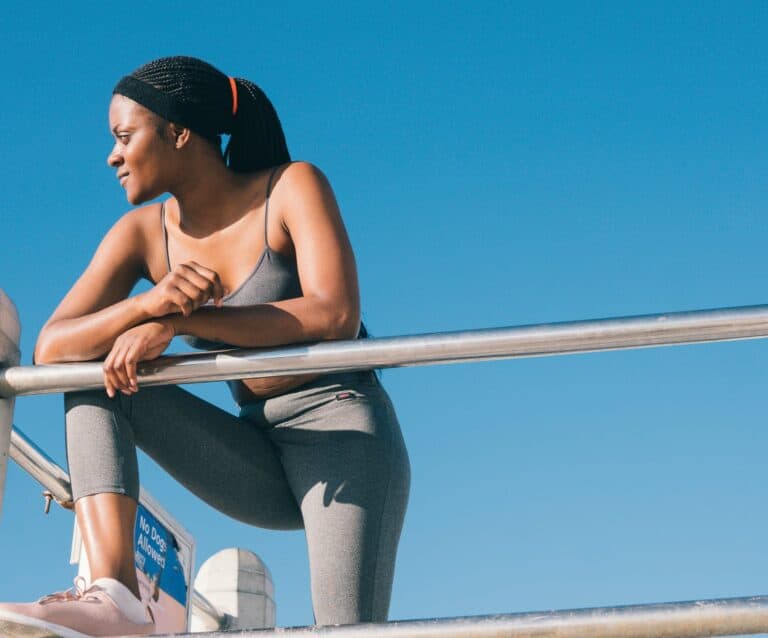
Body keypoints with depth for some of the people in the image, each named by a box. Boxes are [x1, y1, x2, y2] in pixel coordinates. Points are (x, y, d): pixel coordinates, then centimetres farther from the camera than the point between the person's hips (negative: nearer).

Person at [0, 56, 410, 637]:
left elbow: (336, 315, -23)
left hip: (341, 428, -5)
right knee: (93, 374, -12)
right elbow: (49, 349, -6)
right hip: (259, 463, 5)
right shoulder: (143, 234, 3)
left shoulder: (291, 187, -8)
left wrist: (177, 323, -27)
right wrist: (150, 301, -26)